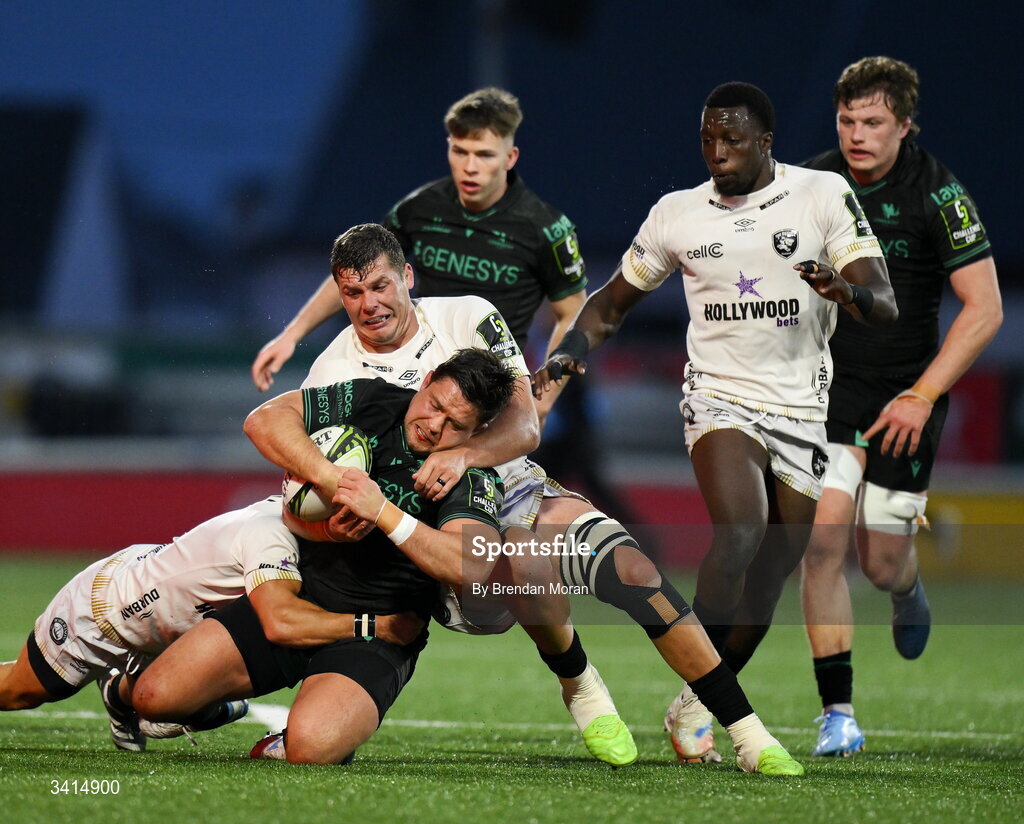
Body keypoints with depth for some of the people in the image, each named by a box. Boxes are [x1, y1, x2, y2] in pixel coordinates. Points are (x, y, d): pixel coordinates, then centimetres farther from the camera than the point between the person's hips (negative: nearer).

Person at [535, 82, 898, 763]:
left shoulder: (824, 196, -2)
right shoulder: (677, 214, 4)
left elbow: (885, 308, -8)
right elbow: (613, 302, 18)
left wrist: (845, 291, -31)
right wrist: (569, 352, -2)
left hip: (801, 414, 1)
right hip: (720, 397, -1)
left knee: (770, 576, 3)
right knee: (741, 531, -28)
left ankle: (696, 708, 22)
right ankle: (698, 692, -20)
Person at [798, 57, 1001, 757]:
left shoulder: (937, 193, -12)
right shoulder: (813, 184, -4)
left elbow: (984, 309, -11)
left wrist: (923, 395, -16)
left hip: (908, 394, -2)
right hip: (830, 385, 2)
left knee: (881, 561, 1)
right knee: (824, 536, -16)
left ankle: (909, 590, 42)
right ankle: (838, 713, -11)